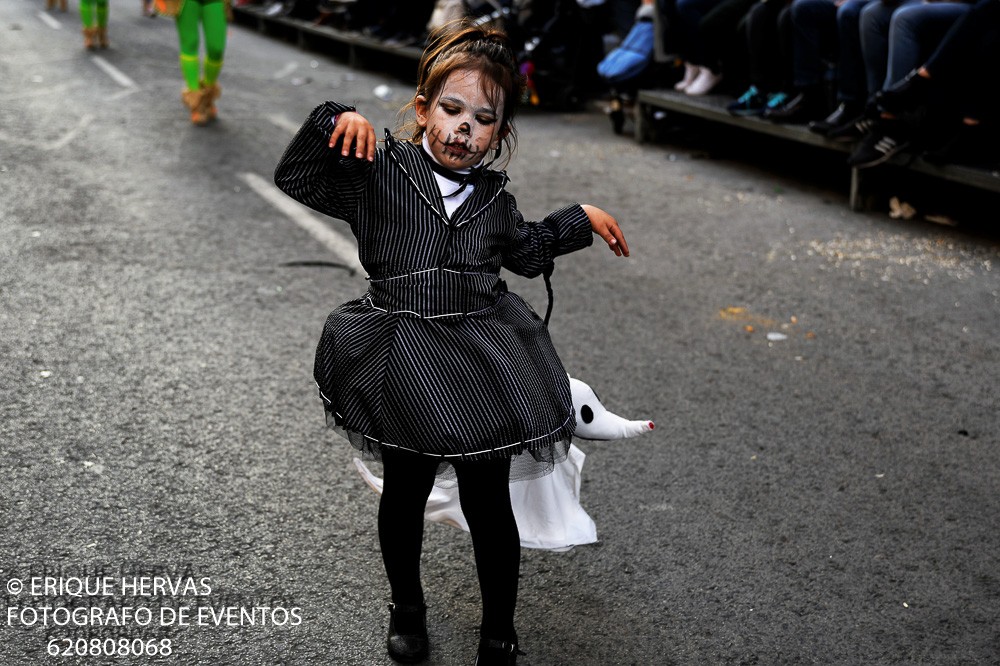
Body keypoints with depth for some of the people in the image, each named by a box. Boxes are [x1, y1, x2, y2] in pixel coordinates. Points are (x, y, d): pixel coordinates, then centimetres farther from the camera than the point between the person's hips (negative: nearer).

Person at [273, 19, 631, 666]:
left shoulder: (492, 196, 8)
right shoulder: (380, 170, -4)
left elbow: (524, 250, 27)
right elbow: (297, 178, -10)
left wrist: (582, 219, 27)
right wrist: (336, 121, -22)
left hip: (484, 361, 2)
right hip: (406, 365, -2)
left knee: (489, 503, 8)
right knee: (405, 492, 15)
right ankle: (407, 607, 41)